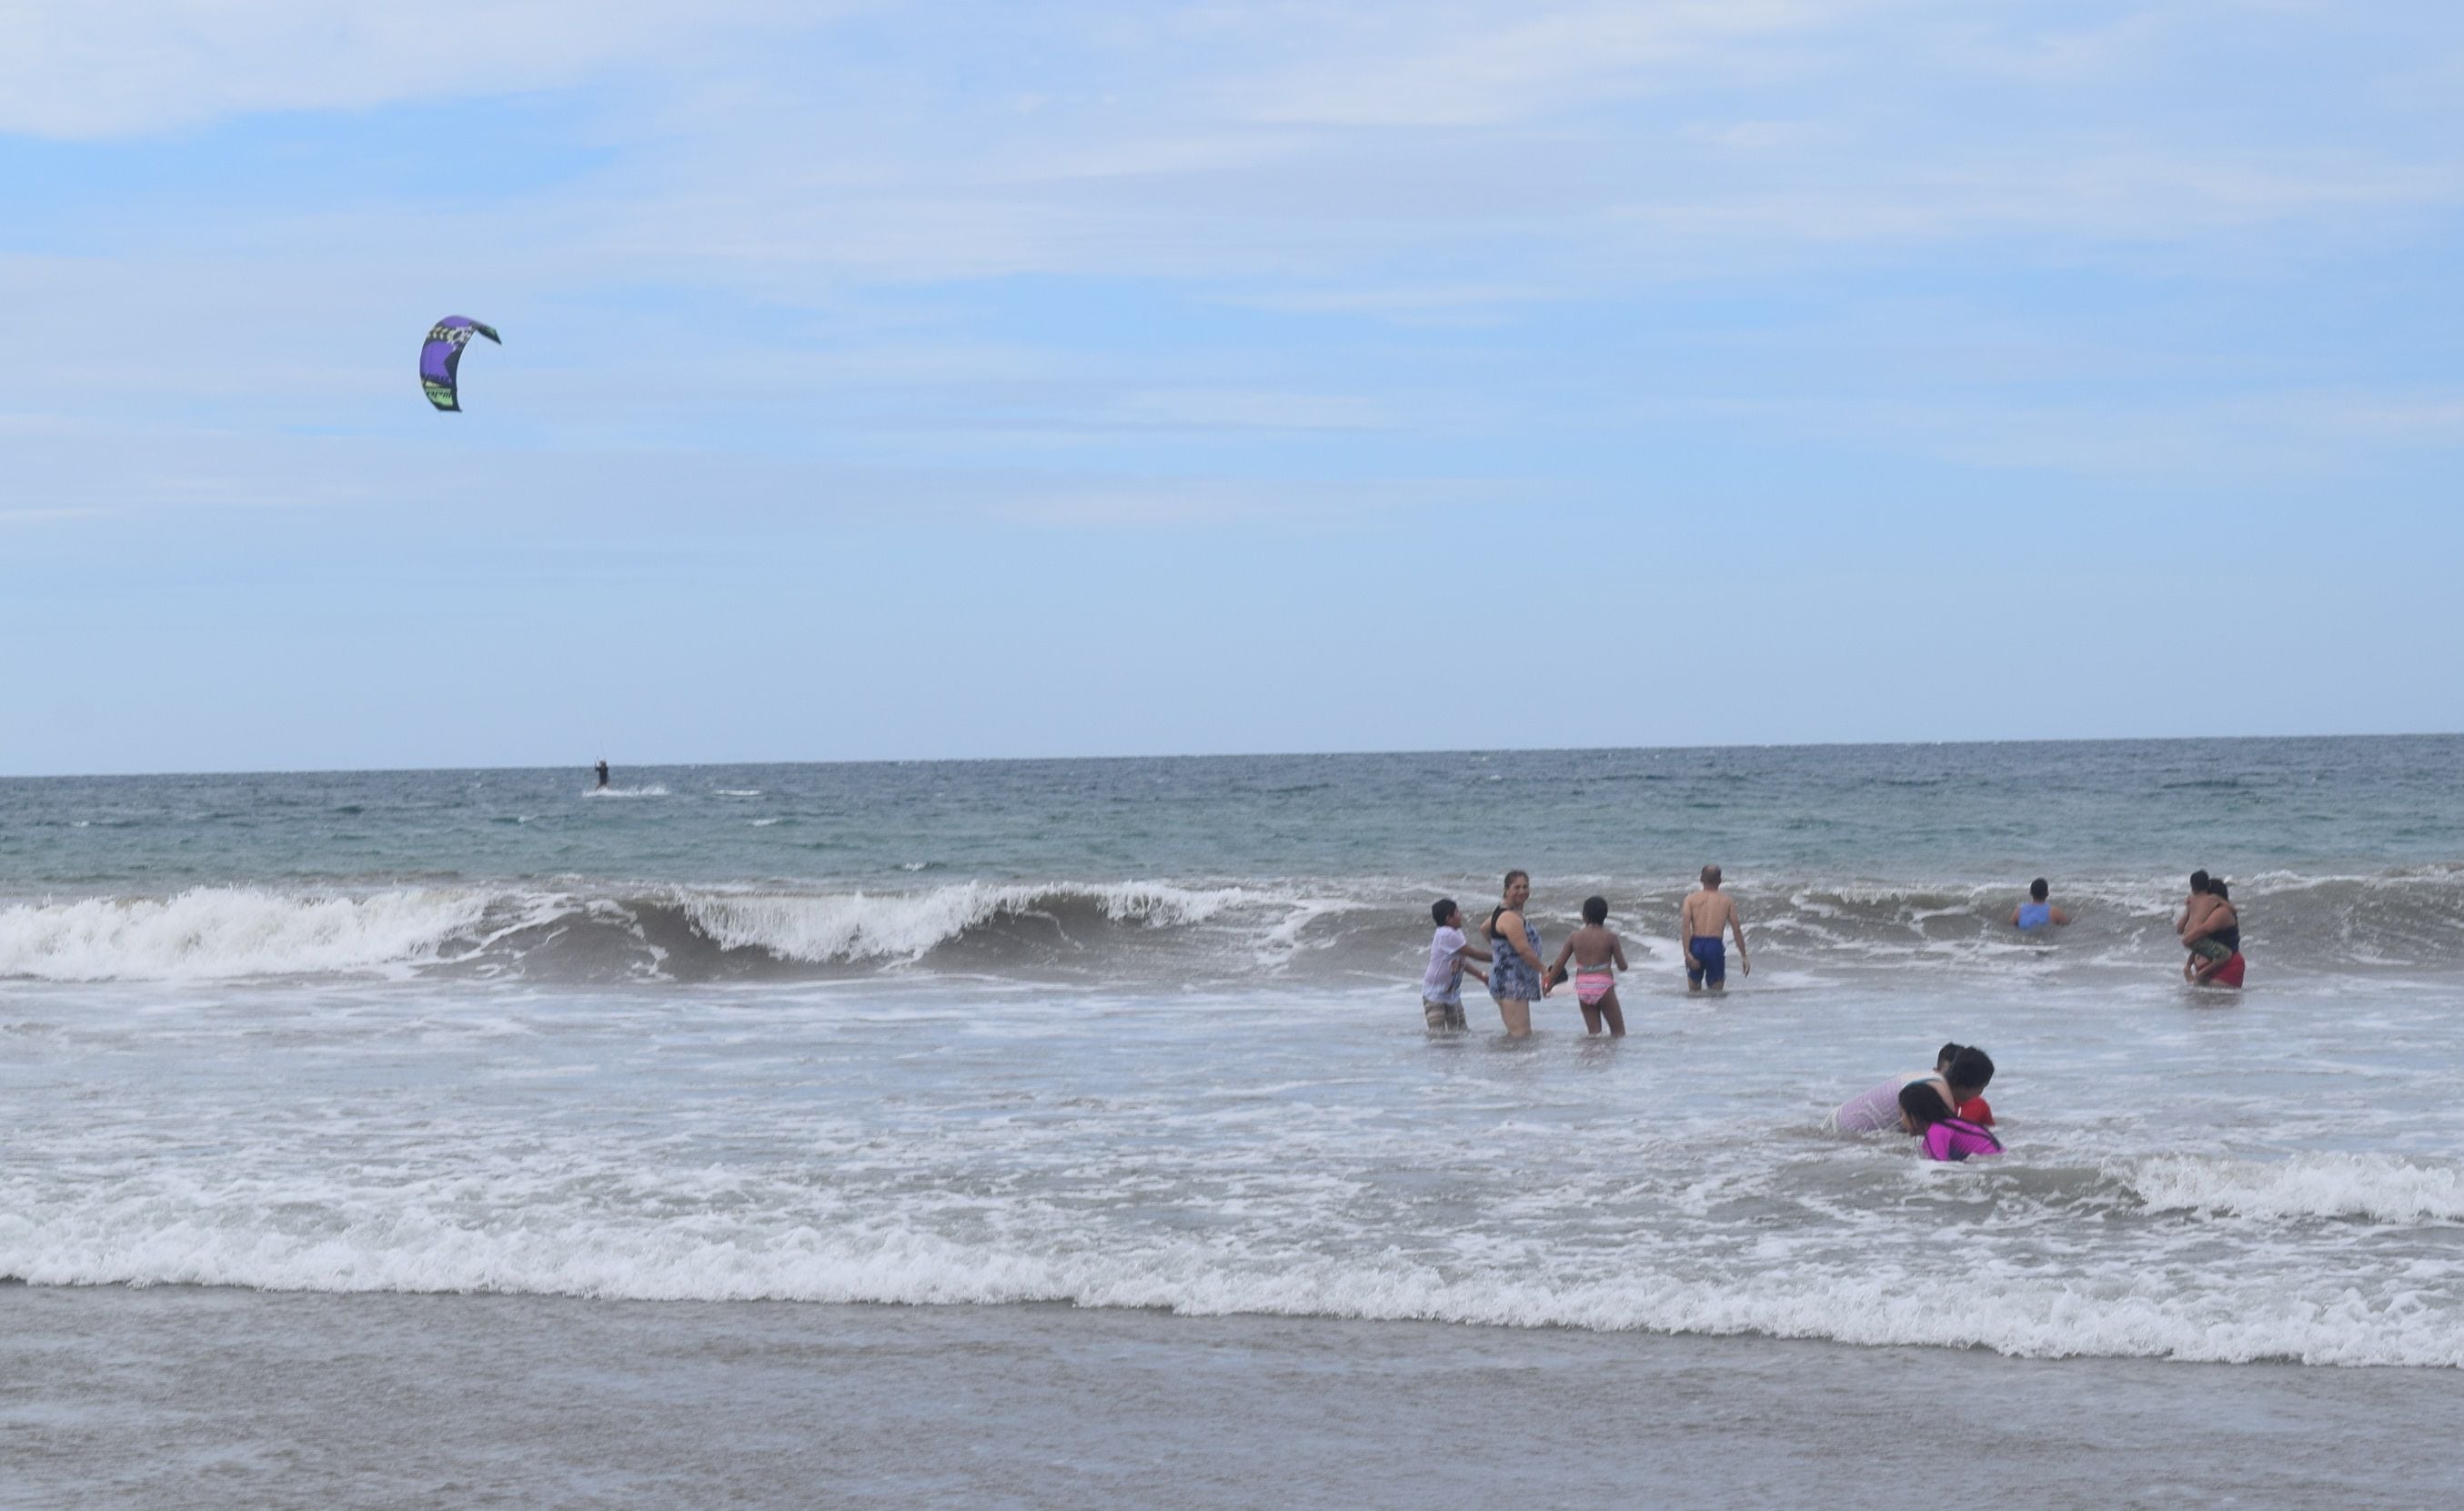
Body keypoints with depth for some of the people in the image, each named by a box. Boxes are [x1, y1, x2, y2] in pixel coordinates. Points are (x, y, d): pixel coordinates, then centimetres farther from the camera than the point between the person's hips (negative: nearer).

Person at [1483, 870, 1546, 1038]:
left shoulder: (1502, 911, 15)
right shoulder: (1510, 917, -18)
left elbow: (1484, 930, 33)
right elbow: (1524, 950, -21)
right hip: (1511, 982, -11)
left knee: (1520, 1033, 13)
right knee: (1520, 1033, -16)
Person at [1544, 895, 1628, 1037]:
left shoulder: (1574, 936, 2)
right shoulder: (1610, 937, -5)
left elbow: (1559, 963, 6)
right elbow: (1622, 966, -2)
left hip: (1583, 987, 3)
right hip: (1603, 985, -3)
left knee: (1593, 1033, 10)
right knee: (1618, 1032, 5)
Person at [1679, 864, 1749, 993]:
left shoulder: (1691, 898, 9)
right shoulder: (1727, 901, 10)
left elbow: (1685, 926, -6)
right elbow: (1737, 930, 6)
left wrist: (1686, 953, -13)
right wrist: (1744, 956, 11)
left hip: (1696, 944, 1)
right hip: (1715, 946, -1)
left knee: (1694, 991, 15)